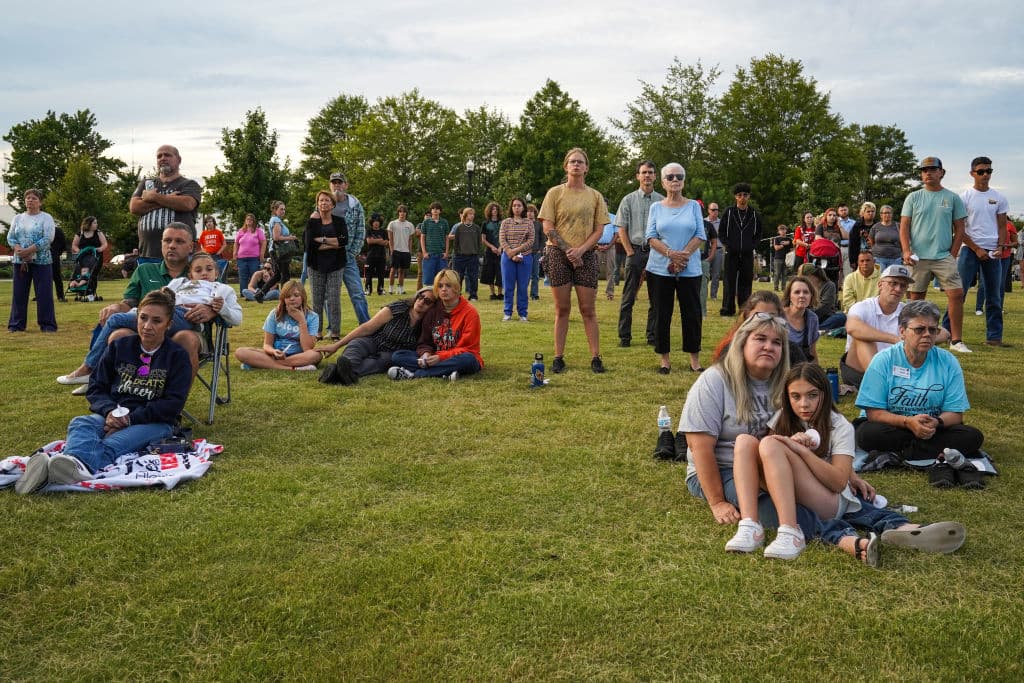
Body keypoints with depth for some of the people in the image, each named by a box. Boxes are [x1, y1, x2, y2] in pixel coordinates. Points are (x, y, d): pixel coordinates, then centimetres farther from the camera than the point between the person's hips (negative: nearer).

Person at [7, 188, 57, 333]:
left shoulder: (46, 218, 0)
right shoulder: (18, 218, 13)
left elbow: (48, 238, -12)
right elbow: (10, 237, 8)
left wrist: (29, 250, -19)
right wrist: (18, 250, -12)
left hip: (41, 261, -4)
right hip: (19, 261, 4)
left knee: (44, 294, -3)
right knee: (18, 293, 5)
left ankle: (47, 325, 3)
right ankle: (16, 324, 12)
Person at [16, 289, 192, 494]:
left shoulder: (178, 356, 3)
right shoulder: (119, 347, 15)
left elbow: (173, 404, -6)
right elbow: (96, 388, 12)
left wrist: (130, 419, -16)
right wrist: (110, 411, -11)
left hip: (154, 422, -3)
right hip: (114, 416, 3)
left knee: (112, 445, -36)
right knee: (80, 423, -31)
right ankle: (79, 465, -67)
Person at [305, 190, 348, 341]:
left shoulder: (340, 221, 6)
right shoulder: (312, 222, 5)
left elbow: (344, 240, -11)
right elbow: (309, 243, -11)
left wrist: (322, 240, -11)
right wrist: (333, 243, -11)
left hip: (335, 266, 0)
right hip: (316, 266, 1)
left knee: (334, 299, -4)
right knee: (317, 300, 1)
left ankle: (335, 333, 2)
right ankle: (316, 332, 8)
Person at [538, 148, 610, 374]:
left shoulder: (595, 196, 9)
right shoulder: (555, 193, 4)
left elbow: (598, 230, 4)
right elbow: (548, 228, -1)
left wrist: (580, 250, -11)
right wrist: (567, 250, -10)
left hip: (586, 256, 1)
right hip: (558, 255, -1)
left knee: (588, 309, 1)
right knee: (562, 309, 2)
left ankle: (596, 357, 3)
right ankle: (558, 357, 6)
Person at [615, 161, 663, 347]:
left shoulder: (663, 201, 7)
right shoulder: (629, 200, 5)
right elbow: (622, 229, 4)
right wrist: (630, 252, -5)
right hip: (635, 250, -1)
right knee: (628, 297, 0)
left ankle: (652, 336, 13)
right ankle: (624, 337, 5)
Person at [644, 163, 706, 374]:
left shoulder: (693, 206, 8)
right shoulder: (656, 208, 9)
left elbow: (700, 235, 0)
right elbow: (651, 237, -1)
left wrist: (683, 255, -14)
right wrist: (671, 253, -16)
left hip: (690, 269, 0)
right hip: (660, 269, 0)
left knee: (692, 314, -1)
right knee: (662, 315, 2)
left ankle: (694, 360, 8)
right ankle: (664, 360, 10)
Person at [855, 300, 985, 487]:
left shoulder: (948, 362, -1)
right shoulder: (884, 360, -9)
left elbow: (955, 414, -3)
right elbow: (874, 412, -13)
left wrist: (936, 422, -26)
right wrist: (908, 421, -29)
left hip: (933, 429, 2)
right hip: (893, 427, -2)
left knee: (973, 436, -21)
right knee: (867, 434, -34)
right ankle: (940, 457, -27)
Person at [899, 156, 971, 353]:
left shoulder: (953, 198, 6)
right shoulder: (913, 198, 6)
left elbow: (959, 229, 8)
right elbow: (904, 227, 4)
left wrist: (952, 255, 0)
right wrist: (906, 251, -9)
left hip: (944, 256, 0)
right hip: (918, 257, 0)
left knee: (957, 294, -10)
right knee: (916, 298, 4)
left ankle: (956, 340, -3)